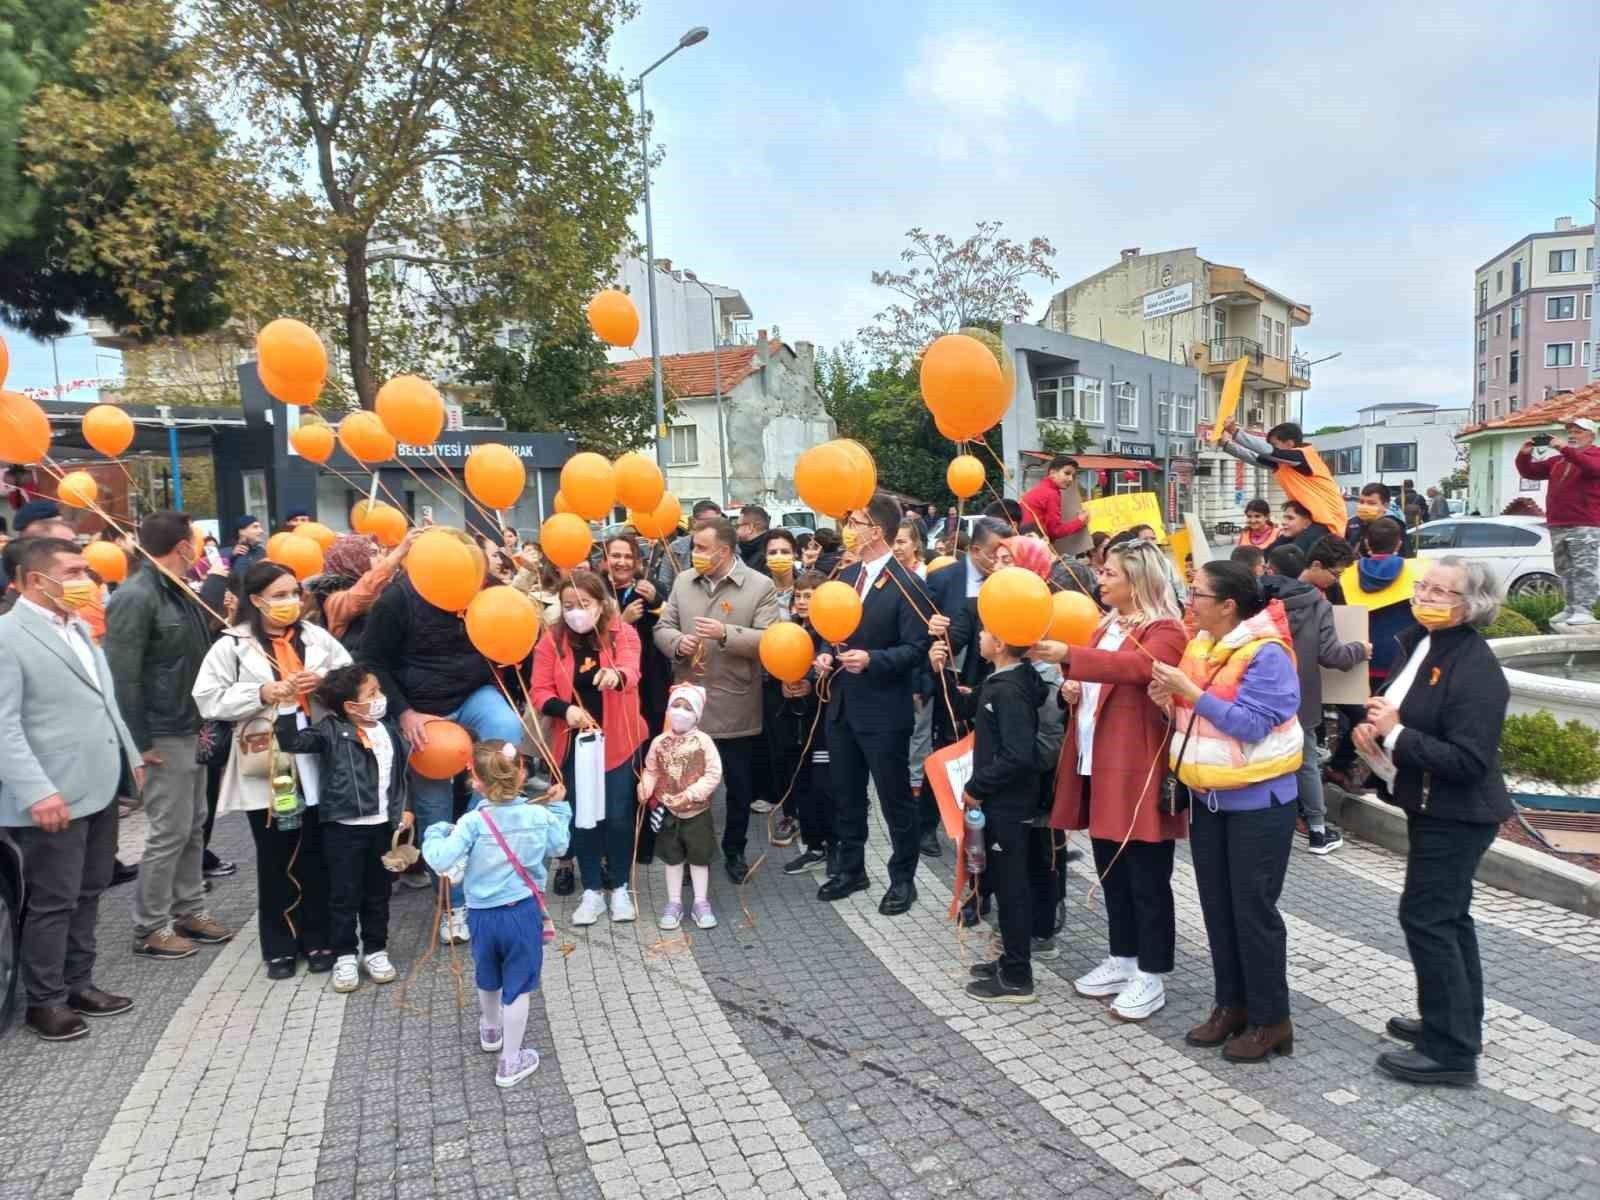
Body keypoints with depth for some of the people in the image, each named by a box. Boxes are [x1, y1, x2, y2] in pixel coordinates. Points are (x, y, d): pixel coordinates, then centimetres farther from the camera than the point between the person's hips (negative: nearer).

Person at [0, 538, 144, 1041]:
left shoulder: (79, 627, 13)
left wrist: (130, 756, 19)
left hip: (99, 787, 8)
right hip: (54, 798, -8)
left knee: (88, 894, 17)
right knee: (52, 902, 4)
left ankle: (78, 984, 30)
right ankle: (44, 1001, 19)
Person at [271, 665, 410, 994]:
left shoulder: (390, 728, 7)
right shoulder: (331, 731, -8)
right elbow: (292, 742, -21)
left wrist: (403, 808, 14)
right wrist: (288, 705, -32)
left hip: (382, 825, 4)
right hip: (343, 827, -4)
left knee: (378, 893, 15)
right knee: (344, 895, 6)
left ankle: (375, 950, 29)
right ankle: (345, 956, 20)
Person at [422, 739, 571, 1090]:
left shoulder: (472, 822, -19)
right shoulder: (539, 815, -10)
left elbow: (441, 861, -24)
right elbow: (559, 847, 7)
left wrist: (435, 833, -4)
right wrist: (559, 809, 19)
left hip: (483, 915, 1)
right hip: (524, 912, 0)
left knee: (488, 979, 27)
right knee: (517, 987, 10)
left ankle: (490, 1031, 52)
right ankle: (510, 1063, 18)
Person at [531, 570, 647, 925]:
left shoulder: (623, 633, -8)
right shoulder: (551, 641, -4)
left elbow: (631, 670, -26)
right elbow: (540, 693, -4)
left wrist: (616, 675, -50)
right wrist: (565, 708, -25)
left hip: (617, 740, -1)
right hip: (574, 741, 1)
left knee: (618, 815, 5)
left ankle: (620, 887, 24)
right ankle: (592, 889, 24)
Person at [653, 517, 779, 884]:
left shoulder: (760, 586, -8)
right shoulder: (683, 582, 5)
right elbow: (662, 628, 8)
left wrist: (726, 633, -26)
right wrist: (677, 642, -14)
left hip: (735, 709, -3)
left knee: (739, 788, 12)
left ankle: (734, 851, 33)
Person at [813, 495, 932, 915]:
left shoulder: (906, 585, -15)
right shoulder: (846, 576, 9)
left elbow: (916, 648, -16)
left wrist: (872, 659, -28)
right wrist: (825, 655, -1)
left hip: (883, 711, -7)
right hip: (841, 704, 7)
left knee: (895, 798, 7)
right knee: (846, 795, 18)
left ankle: (902, 878, 23)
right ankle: (851, 868, 34)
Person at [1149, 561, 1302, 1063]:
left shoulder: (1265, 654, -19)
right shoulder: (1198, 644, 5)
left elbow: (1252, 724, -26)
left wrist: (1191, 691, -26)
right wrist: (1169, 698, -9)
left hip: (1258, 800, -8)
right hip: (1206, 797, 8)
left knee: (1253, 910, 1)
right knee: (1217, 905, 15)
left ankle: (1271, 1020, 17)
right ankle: (1231, 1004, 29)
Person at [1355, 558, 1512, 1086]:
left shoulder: (1477, 671, -23)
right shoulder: (1420, 642, 5)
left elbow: (1468, 761, -27)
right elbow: (1400, 707, 16)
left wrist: (1394, 734, -24)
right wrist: (1372, 726, -6)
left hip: (1456, 815, -9)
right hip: (1429, 807, 9)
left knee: (1426, 917, -4)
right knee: (1447, 915, 19)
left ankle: (1452, 1051, 8)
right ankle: (1454, 1022, 34)